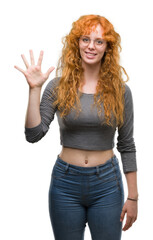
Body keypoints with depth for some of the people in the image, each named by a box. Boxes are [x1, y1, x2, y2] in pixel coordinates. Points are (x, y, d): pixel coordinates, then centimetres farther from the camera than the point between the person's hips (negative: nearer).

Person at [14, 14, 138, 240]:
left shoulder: (119, 90, -2)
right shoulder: (59, 86, -4)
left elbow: (127, 146, 2)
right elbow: (33, 135, -12)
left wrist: (133, 197, 1)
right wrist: (35, 89, -18)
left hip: (107, 183, 0)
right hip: (66, 182, 0)